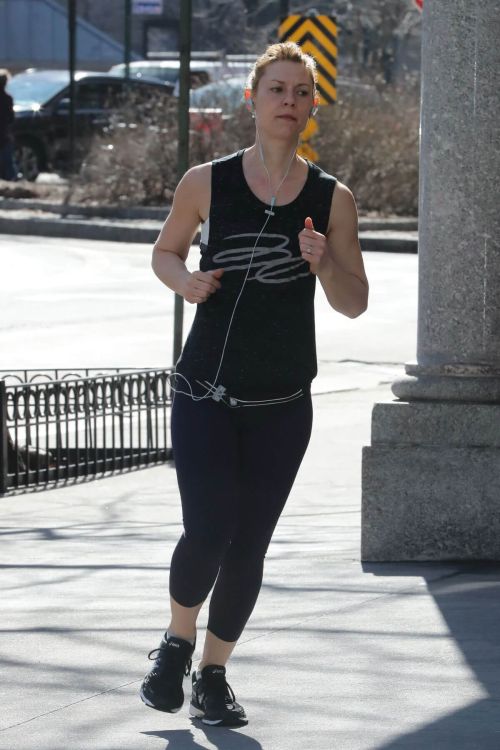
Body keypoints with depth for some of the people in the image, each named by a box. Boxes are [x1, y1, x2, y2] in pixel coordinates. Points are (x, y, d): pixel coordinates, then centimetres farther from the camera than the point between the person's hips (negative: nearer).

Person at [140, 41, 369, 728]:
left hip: (283, 406, 2)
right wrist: (185, 279, -10)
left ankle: (213, 675, 24)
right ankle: (177, 644, 13)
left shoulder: (332, 199, 0)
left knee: (248, 548, 5)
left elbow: (355, 304, 4)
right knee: (208, 530, -15)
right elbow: (165, 252, 12)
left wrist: (323, 264, -16)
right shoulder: (206, 183, -3)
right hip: (205, 394, -2)